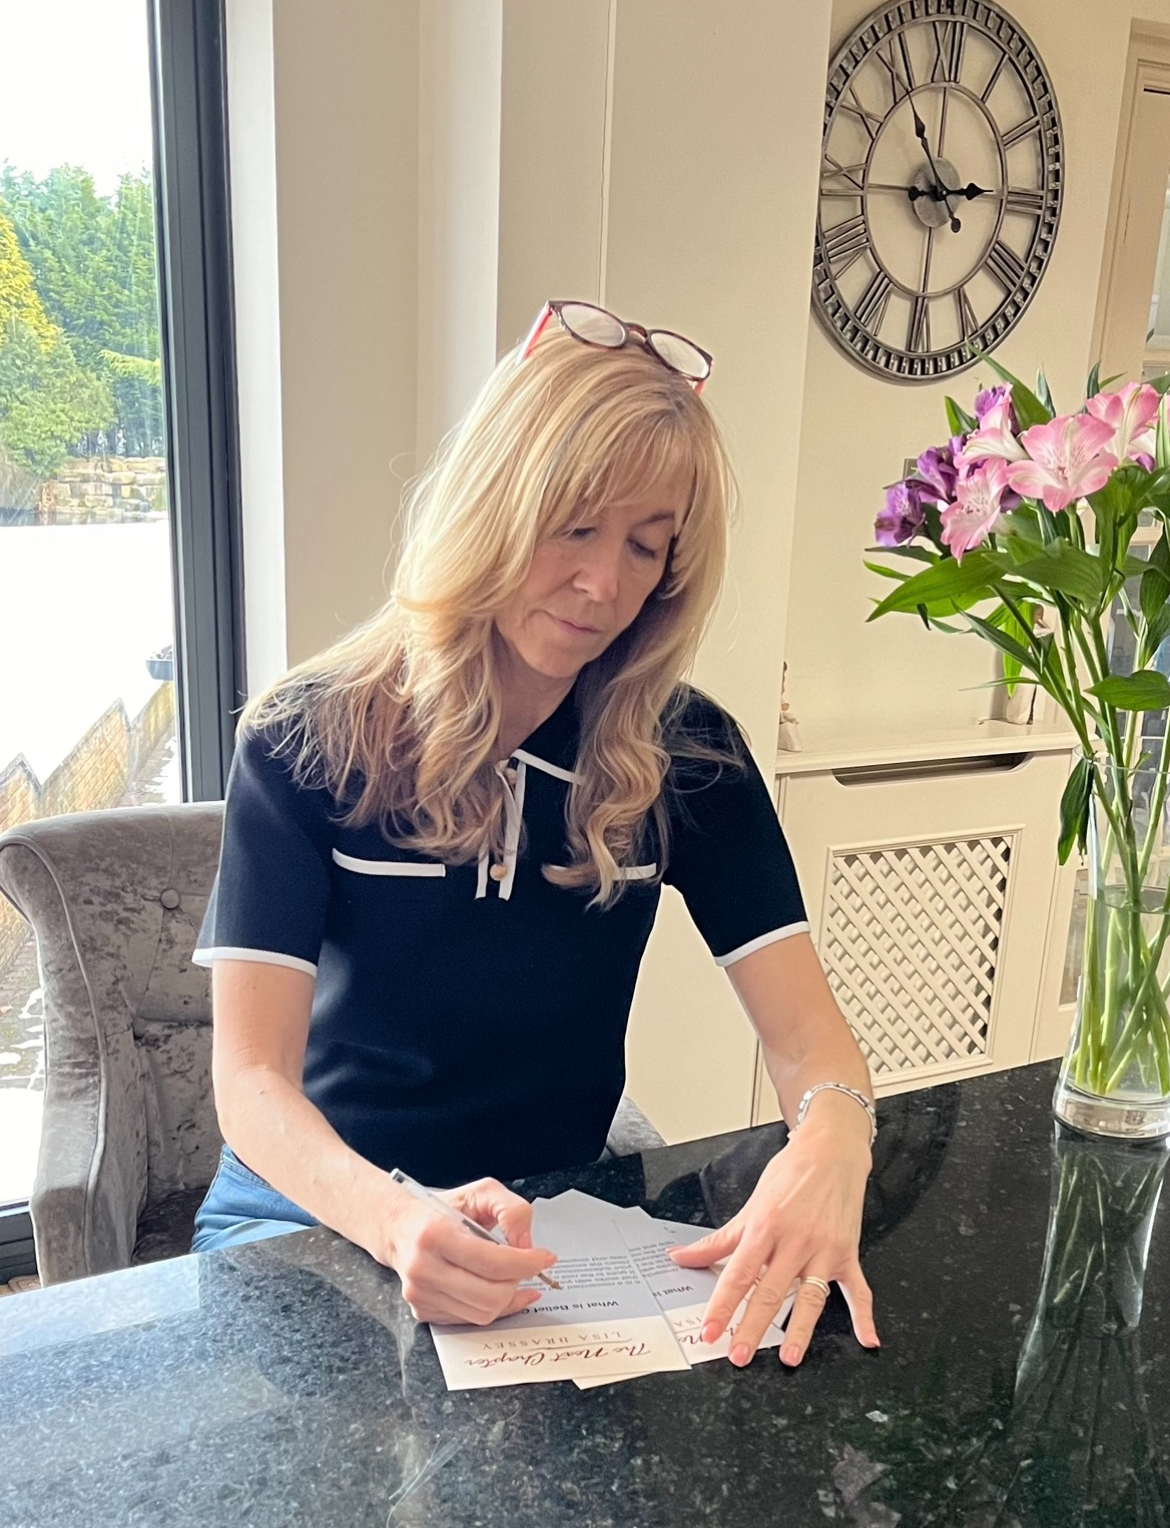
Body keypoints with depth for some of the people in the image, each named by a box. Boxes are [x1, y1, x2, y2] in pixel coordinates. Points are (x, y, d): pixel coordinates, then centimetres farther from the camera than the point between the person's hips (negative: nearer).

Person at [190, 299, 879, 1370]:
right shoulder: (309, 742, -12)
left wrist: (828, 1151, -33)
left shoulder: (685, 755, -6)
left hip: (560, 1213, 3)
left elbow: (808, 1035, -9)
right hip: (321, 1205, -2)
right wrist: (394, 1220, -37)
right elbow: (252, 1077, -17)